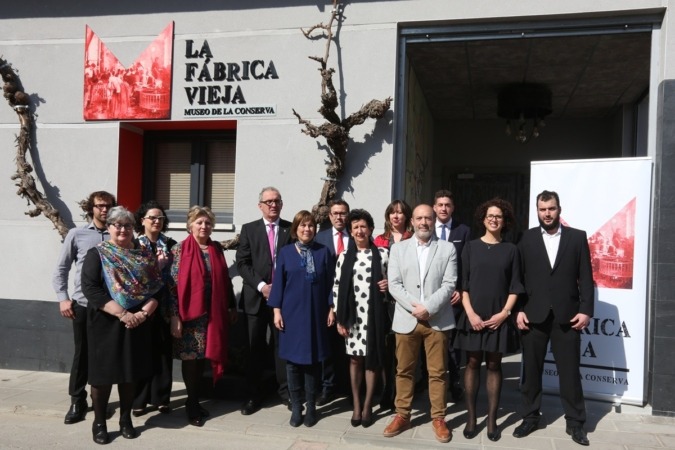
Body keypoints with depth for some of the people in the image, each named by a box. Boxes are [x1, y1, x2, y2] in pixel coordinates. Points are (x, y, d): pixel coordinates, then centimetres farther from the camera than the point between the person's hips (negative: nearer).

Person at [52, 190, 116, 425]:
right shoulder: (76, 234, 2)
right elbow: (61, 269, 5)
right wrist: (63, 298, -3)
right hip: (83, 304, 0)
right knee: (82, 354, 8)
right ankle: (77, 402, 21)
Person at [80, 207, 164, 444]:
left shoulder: (144, 254, 7)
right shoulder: (97, 254, -2)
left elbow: (157, 287, 3)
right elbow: (90, 288, -14)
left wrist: (144, 312, -13)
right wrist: (121, 313, -20)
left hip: (138, 324, 3)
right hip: (106, 323, -3)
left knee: (131, 372, 12)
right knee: (103, 372, 5)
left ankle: (126, 419, 28)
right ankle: (99, 422, 22)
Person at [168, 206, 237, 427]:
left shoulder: (217, 249, 8)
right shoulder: (180, 249, -6)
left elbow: (225, 280, 12)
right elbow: (173, 284, -9)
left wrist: (232, 306, 12)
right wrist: (175, 316, -14)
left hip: (213, 313, 4)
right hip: (190, 312, -4)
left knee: (203, 357, 10)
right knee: (191, 358, 4)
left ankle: (194, 401, 25)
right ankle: (193, 404, 18)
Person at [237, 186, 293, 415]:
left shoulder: (291, 229, 4)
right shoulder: (249, 229, 5)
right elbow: (242, 263, -2)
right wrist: (261, 286, -12)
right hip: (256, 297, 1)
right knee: (255, 347, 8)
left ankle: (285, 390, 20)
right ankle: (254, 394, 18)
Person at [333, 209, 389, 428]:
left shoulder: (382, 254, 1)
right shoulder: (344, 257, 2)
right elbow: (337, 288, 2)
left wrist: (389, 285, -12)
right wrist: (340, 319, -2)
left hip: (374, 315, -1)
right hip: (352, 316, 1)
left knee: (372, 360, 8)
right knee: (354, 359, 10)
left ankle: (367, 406, 22)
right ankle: (356, 406, 24)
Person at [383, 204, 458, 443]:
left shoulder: (447, 249, 4)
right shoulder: (398, 248, 7)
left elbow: (449, 285, -4)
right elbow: (394, 284, 0)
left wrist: (428, 307, -15)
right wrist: (413, 307, -13)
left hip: (438, 320, -1)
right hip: (406, 319, 1)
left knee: (438, 372, 6)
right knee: (404, 370, 9)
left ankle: (438, 418, 20)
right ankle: (402, 415, 23)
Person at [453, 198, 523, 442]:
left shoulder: (510, 250, 5)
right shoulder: (471, 247, 4)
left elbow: (515, 286, 3)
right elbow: (462, 283, 1)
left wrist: (503, 313, -8)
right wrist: (471, 313, -9)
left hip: (499, 317, 0)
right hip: (473, 316, 0)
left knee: (494, 365, 6)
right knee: (473, 363, 4)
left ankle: (492, 419, 12)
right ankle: (471, 417, 11)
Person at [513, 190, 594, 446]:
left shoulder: (577, 237, 4)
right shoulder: (527, 238, 5)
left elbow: (586, 277, 2)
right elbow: (518, 277, 2)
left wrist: (586, 310, -5)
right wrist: (518, 310, -4)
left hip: (567, 315, 0)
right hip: (534, 315, 1)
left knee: (570, 371, 6)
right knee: (531, 370, 9)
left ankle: (575, 422, 21)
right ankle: (530, 417, 23)